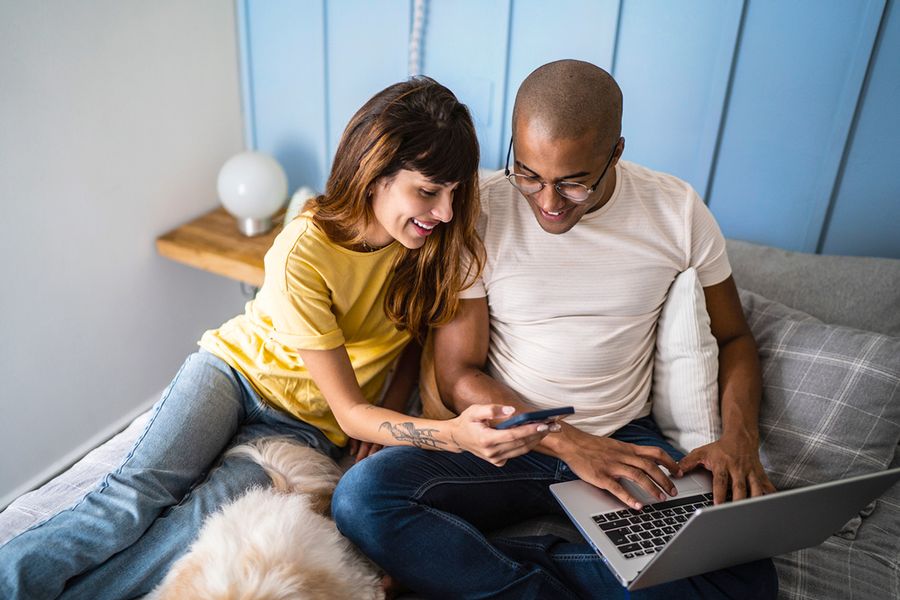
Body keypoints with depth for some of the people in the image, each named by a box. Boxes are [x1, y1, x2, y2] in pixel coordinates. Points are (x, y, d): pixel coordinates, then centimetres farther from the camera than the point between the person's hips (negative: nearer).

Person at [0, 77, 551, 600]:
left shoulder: (434, 237, -14)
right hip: (234, 368, -2)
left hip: (305, 426, 2)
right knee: (136, 496, -26)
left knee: (201, 522, -24)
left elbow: (414, 334, 4)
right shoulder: (304, 253, -28)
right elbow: (350, 412, -25)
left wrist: (389, 422, -12)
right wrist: (454, 435, -41)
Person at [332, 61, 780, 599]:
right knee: (362, 496, -28)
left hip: (627, 439, 2)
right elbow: (458, 375, -8)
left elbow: (734, 339, 9)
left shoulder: (679, 211, -3)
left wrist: (740, 440, -11)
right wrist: (570, 445, -21)